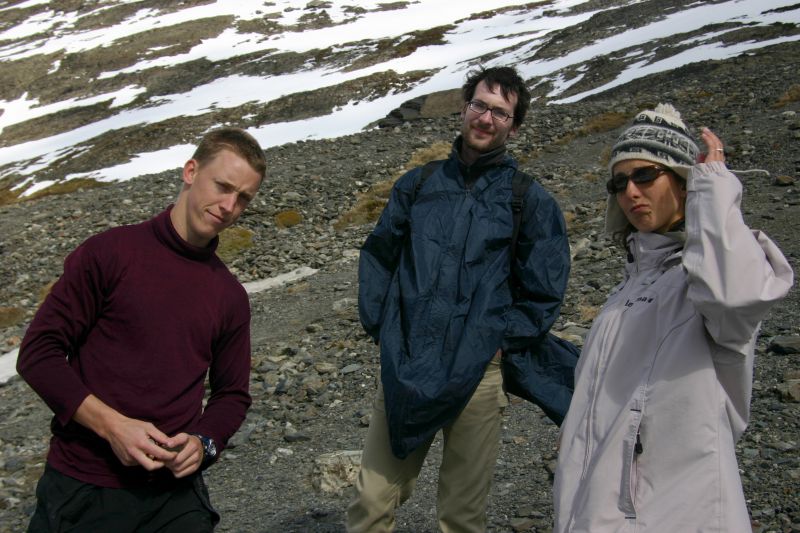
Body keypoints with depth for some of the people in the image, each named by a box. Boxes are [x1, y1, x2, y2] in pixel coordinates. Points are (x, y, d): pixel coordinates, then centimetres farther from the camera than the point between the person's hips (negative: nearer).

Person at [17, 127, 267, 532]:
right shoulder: (110, 252, -5)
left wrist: (202, 443, -6)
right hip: (83, 490, -3)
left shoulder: (231, 297, 7)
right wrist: (111, 425, -16)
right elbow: (38, 352, -6)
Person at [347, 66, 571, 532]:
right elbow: (378, 259, 16)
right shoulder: (417, 185, 11)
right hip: (405, 372, 2)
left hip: (476, 376, -2)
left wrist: (496, 342, -4)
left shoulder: (531, 201, 3)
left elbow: (543, 294, 3)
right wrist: (382, 328, 7)